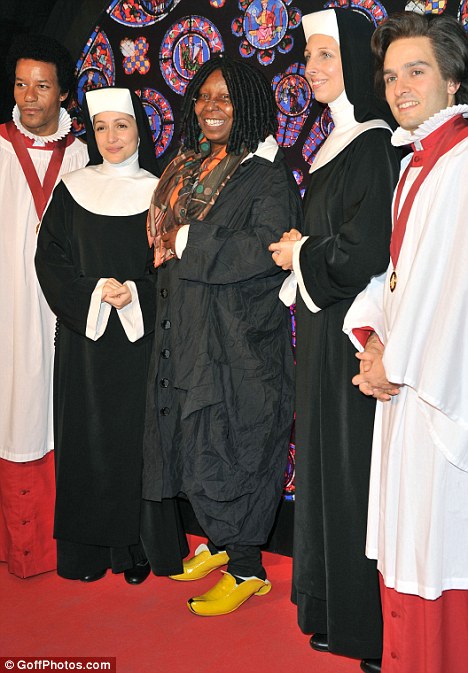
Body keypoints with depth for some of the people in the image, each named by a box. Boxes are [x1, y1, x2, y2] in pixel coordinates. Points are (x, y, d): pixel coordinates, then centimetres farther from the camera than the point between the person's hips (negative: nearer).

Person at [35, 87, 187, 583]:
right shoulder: (72, 190, 6)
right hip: (82, 337, 1)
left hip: (140, 336, -1)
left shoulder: (157, 193, 4)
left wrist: (135, 294, -15)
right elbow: (49, 259, 2)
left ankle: (137, 547, 14)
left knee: (137, 436, 1)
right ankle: (87, 549, 16)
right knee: (87, 438, 4)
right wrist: (93, 293, -13)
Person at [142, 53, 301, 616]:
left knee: (229, 447, -2)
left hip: (239, 337, -7)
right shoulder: (187, 166, 15)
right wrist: (171, 242, 0)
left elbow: (265, 250, -21)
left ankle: (246, 568, 14)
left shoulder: (268, 175, -8)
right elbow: (163, 233, 22)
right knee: (191, 439, 13)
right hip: (184, 328, 8)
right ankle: (220, 541, 33)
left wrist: (187, 242, -16)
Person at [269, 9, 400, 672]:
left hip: (350, 332, -9)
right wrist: (303, 251, 5)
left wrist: (301, 254, -8)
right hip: (323, 325, 10)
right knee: (325, 458, 15)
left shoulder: (374, 146, -14)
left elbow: (364, 252, -22)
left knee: (348, 464, -1)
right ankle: (328, 603, 30)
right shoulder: (337, 143, 15)